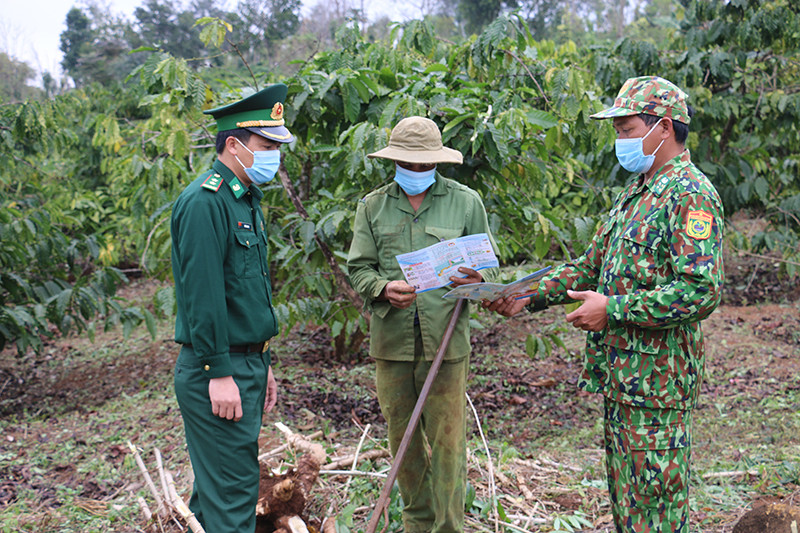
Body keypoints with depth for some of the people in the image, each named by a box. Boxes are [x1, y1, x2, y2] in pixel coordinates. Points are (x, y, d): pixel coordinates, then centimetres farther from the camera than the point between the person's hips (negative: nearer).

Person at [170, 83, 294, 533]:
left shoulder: (247, 200, 15)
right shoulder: (204, 202, -16)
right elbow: (202, 295, -21)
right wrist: (219, 373, -21)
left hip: (248, 365, 10)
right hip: (216, 371, -9)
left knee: (217, 487, 17)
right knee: (233, 493, -3)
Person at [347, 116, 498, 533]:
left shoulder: (465, 202, 7)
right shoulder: (372, 206, 11)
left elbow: (489, 264, 8)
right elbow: (358, 268, 7)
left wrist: (477, 279, -16)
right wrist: (385, 288, -15)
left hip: (445, 340, -2)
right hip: (391, 339, 2)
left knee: (447, 439, -3)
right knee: (402, 437, 10)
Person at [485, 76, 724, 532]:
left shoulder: (691, 195, -15)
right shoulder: (636, 193, 16)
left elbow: (702, 291, -24)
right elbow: (593, 264, 20)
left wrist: (613, 309, -21)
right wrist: (531, 296, 8)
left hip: (657, 379, -10)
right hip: (622, 375, 10)